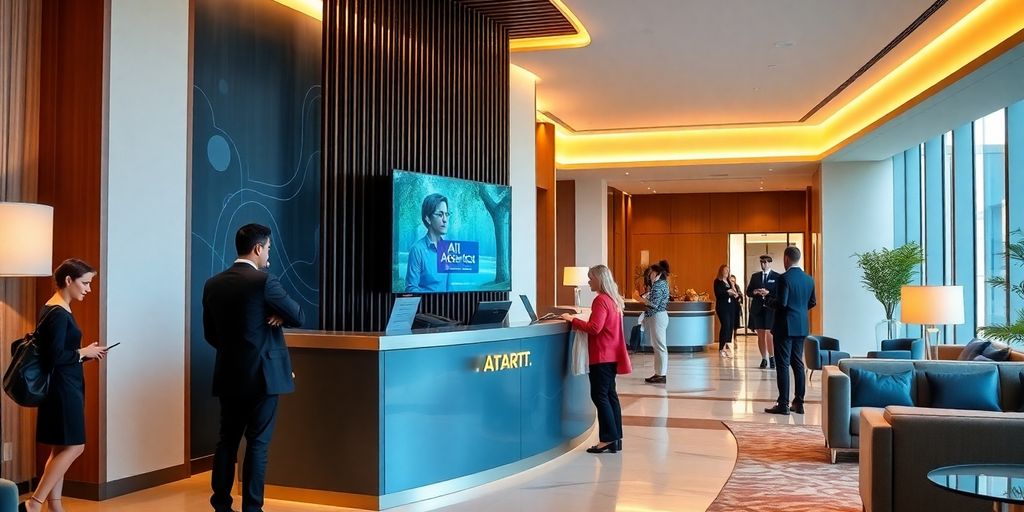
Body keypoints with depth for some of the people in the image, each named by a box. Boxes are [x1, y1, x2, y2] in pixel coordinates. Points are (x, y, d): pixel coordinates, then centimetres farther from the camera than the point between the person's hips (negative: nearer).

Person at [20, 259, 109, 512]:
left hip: (65, 386, 10)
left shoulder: (54, 310, 13)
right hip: (63, 387, -10)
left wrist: (86, 352, 6)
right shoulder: (58, 314, -17)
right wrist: (84, 353, -11)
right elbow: (55, 356, -23)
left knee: (61, 448, 13)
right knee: (73, 446, -6)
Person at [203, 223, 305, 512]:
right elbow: (298, 317, -8)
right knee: (257, 443, 1)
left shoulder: (212, 285, 5)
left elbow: (210, 334, 12)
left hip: (229, 375, 6)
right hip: (263, 374, -6)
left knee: (227, 439, 13)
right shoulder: (264, 281, -14)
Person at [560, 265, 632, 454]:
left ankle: (608, 439, -6)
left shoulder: (601, 300, -15)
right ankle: (616, 438, 14)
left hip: (602, 356, -9)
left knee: (599, 396, -6)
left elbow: (594, 328, -22)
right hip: (612, 355, 9)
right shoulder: (613, 299, 13)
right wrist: (577, 321, 14)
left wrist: (573, 320, -14)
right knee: (610, 395, 11)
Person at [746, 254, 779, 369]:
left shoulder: (777, 277, 2)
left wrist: (768, 293, -17)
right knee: (760, 335, 6)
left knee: (769, 334, -10)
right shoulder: (755, 276, 13)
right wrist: (754, 292, -9)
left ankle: (772, 357, 5)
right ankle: (764, 359, 14)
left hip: (771, 309, -4)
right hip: (757, 309, 4)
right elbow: (748, 292, 12)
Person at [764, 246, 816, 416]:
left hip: (785, 326, -7)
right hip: (801, 327, 7)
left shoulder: (784, 278, -16)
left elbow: (781, 302, -21)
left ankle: (783, 405, -3)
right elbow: (812, 302, 13)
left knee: (783, 365, -3)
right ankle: (799, 403, 15)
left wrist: (769, 302, -2)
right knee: (798, 363, 13)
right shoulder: (808, 279, 7)